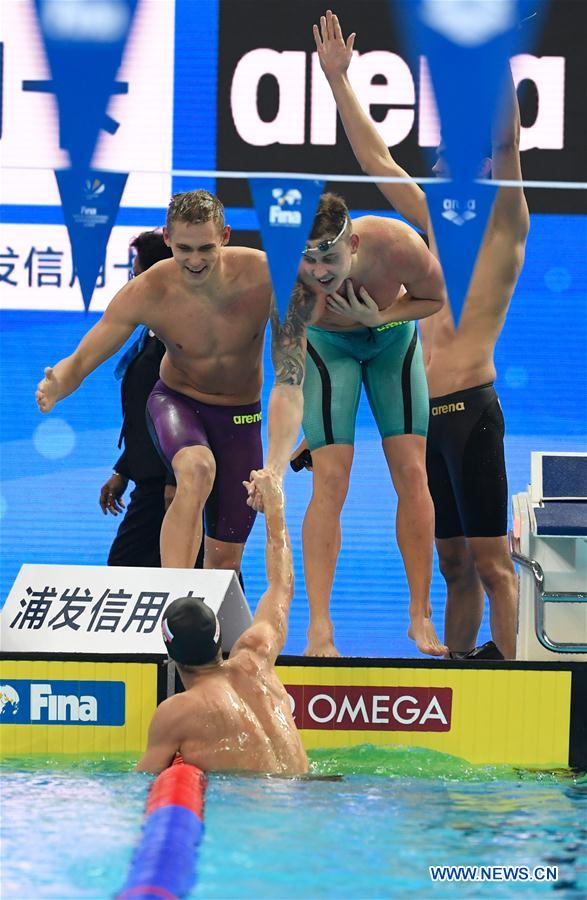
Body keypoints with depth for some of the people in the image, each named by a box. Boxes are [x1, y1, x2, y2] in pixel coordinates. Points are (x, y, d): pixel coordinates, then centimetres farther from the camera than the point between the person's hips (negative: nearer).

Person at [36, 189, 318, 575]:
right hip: (177, 402, -1)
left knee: (225, 562, 3)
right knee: (196, 471, -37)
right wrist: (55, 386, -42)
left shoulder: (268, 276, -28)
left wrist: (275, 467, -44)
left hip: (242, 415, 2)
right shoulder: (146, 294, -26)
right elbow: (80, 362, -16)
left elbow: (290, 382, -31)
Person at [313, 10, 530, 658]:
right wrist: (338, 79, 22)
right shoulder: (435, 228, 18)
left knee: (491, 562, -8)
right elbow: (375, 157, 23)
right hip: (422, 411, 7)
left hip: (470, 408, -7)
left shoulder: (502, 226, 1)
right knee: (453, 564, 11)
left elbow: (504, 140, -12)